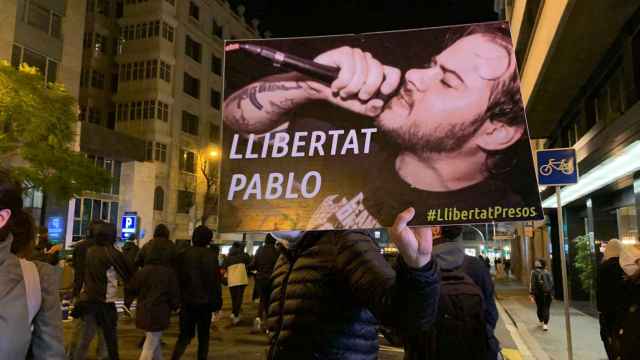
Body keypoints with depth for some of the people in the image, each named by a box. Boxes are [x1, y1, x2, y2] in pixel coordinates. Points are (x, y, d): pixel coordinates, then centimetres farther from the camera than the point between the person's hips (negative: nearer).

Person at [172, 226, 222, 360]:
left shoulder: (184, 254, 1)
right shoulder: (210, 255, -10)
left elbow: (178, 278, 6)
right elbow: (215, 280, -11)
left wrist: (178, 299, 14)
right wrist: (217, 302, -4)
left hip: (187, 301, 3)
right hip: (204, 301, -3)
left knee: (185, 334, 11)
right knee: (203, 335, 11)